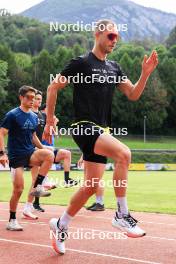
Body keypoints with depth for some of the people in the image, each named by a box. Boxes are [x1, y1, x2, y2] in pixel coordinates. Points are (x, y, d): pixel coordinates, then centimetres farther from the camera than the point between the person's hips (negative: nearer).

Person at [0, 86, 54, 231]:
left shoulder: (34, 117, 11)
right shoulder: (12, 115, -8)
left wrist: (43, 149, 13)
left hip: (30, 153, 5)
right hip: (16, 156, -5)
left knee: (49, 155, -25)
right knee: (18, 188, -6)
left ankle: (37, 187, -15)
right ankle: (12, 221, 11)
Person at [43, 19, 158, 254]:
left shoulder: (114, 68, 14)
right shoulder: (81, 63, -6)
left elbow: (133, 95, 13)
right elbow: (53, 87, -1)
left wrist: (145, 74, -2)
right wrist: (50, 121, -1)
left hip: (101, 130, 8)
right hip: (84, 127, -8)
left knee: (91, 186, 8)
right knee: (123, 153, -29)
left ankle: (61, 225, 27)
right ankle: (122, 215, -20)